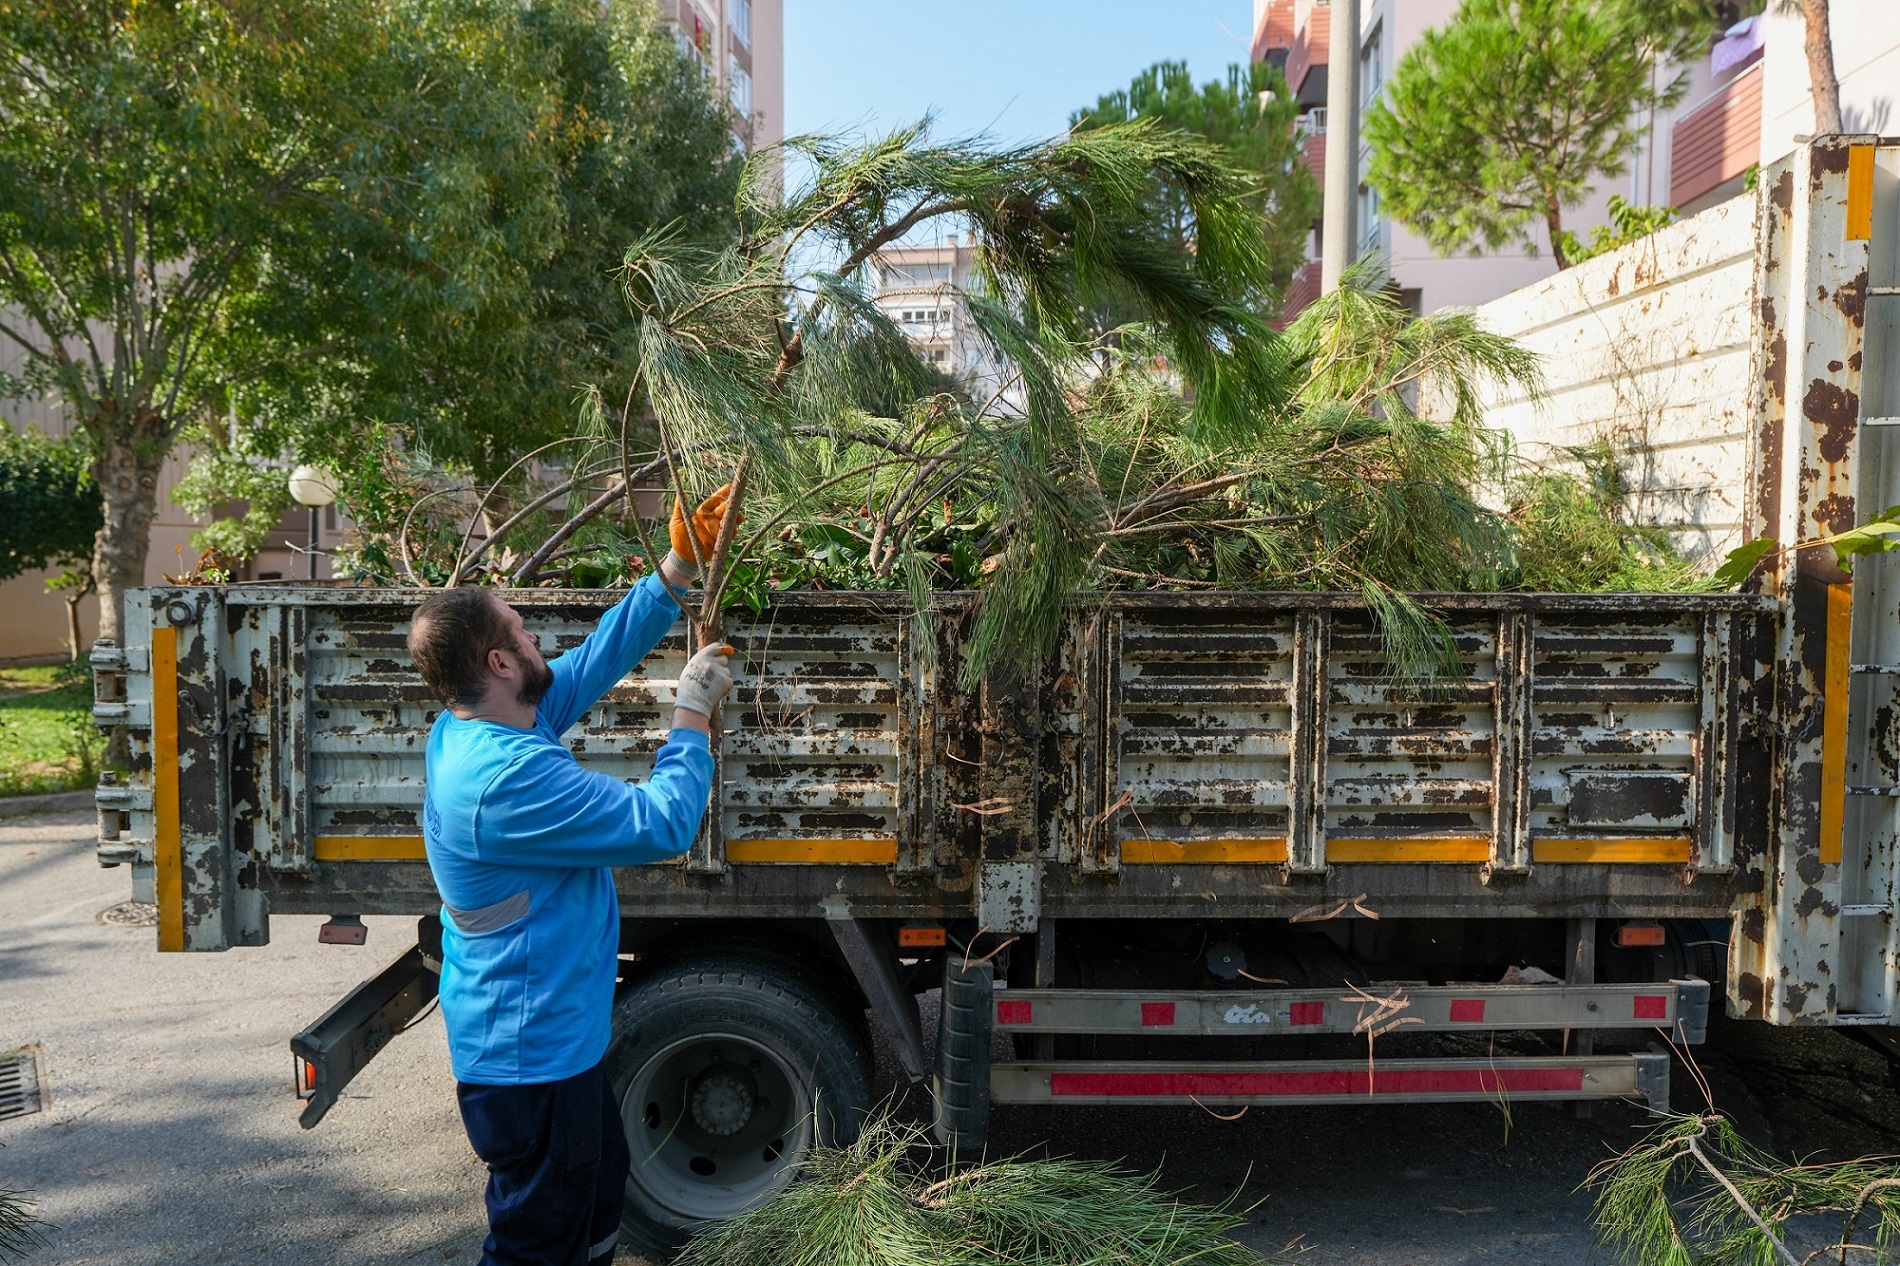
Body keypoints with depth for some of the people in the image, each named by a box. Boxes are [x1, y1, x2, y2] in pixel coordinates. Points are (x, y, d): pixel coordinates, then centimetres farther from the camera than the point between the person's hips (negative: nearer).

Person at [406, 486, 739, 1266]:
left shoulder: (468, 732, 0)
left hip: (545, 1036, 10)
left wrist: (679, 567, 4)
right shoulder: (509, 777, -31)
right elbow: (662, 825, -26)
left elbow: (598, 658, 6)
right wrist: (694, 712, -15)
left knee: (600, 1184, 28)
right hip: (532, 1056, -10)